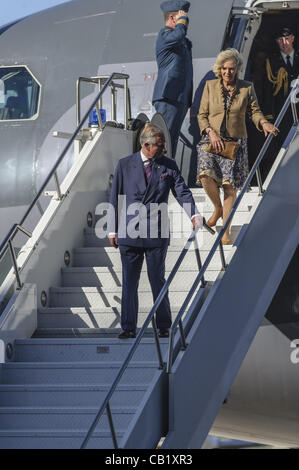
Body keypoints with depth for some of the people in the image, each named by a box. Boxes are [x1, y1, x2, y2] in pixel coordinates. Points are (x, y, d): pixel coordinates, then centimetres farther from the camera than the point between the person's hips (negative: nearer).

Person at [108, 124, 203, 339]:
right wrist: (113, 229, 4)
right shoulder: (125, 165, 4)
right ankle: (129, 328, 12)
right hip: (130, 233, 0)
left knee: (158, 281, 1)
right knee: (129, 283, 5)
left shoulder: (169, 166, 4)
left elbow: (182, 191, 0)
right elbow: (115, 198, 7)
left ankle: (164, 326, 12)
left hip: (157, 233, 0)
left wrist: (194, 213, -19)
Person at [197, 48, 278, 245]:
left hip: (236, 142, 0)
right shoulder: (210, 86, 3)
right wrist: (211, 132, -10)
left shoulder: (247, 88, 2)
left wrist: (263, 123, -14)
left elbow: (254, 111, 7)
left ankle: (226, 232, 2)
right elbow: (202, 115, 6)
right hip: (212, 140, 1)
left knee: (230, 185, -6)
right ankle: (218, 208, 10)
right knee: (205, 176, -22)